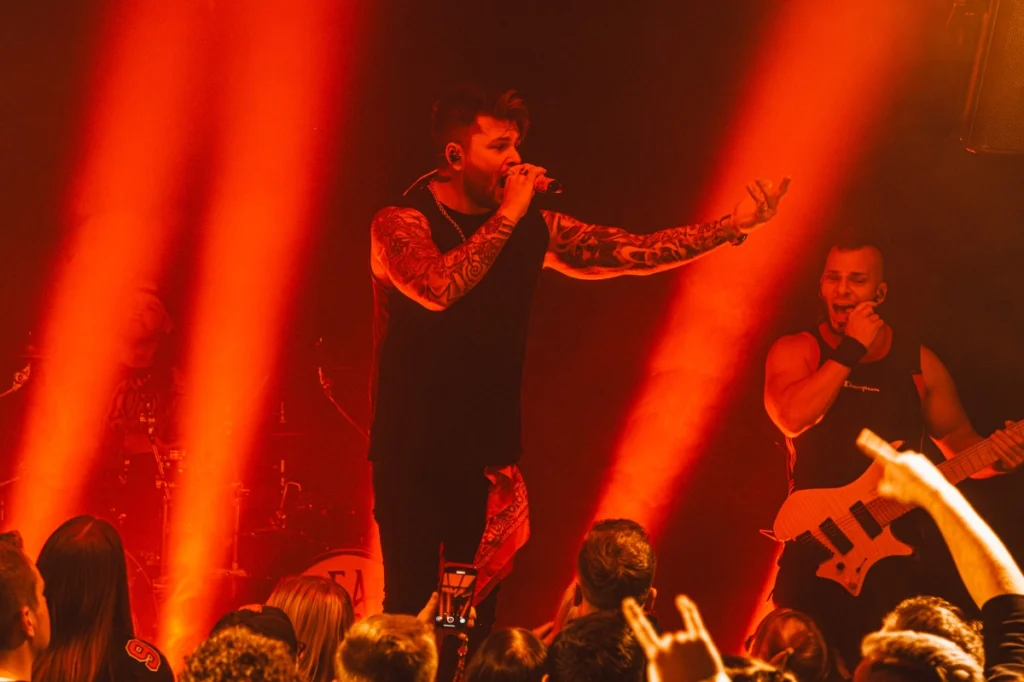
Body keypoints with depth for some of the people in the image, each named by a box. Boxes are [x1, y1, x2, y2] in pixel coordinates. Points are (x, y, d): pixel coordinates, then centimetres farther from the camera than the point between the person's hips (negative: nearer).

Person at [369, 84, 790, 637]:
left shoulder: (532, 228, 7)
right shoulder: (401, 222, -8)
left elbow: (631, 252, 5)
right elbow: (438, 288, -28)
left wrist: (733, 227, -2)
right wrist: (506, 216, -19)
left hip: (488, 450, 4)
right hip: (413, 450, -4)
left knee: (478, 611, 5)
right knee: (410, 606, -6)